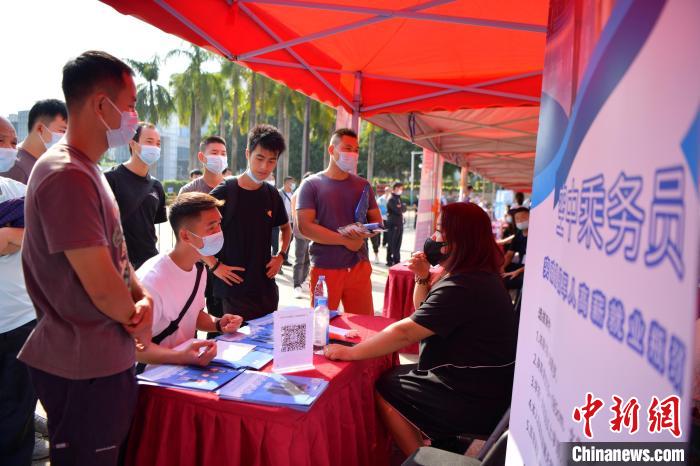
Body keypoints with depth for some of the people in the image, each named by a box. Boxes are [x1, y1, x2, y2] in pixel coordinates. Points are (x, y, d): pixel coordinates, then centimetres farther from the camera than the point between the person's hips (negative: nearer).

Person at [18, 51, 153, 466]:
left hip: (108, 358, 9)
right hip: (84, 370, -9)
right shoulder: (67, 177, -23)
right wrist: (137, 318, -5)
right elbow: (102, 287, -25)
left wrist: (143, 298, -3)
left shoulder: (87, 170, 10)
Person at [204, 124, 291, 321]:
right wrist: (215, 265, -12)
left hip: (266, 288, 5)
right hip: (234, 290, -5)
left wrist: (281, 256, 8)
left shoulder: (272, 194, 5)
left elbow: (286, 227, 22)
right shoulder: (225, 192, -10)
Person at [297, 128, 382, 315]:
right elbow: (305, 226, -11)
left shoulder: (363, 185, 11)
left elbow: (376, 220, 13)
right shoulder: (311, 184, -2)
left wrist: (363, 234, -10)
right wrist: (346, 240, -15)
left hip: (359, 266, 3)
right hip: (324, 269, -3)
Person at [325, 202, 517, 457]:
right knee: (397, 376, 17)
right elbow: (423, 315, 16)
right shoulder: (479, 276, 7)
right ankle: (436, 445, 22)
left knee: (384, 388, 1)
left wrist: (351, 353, -19)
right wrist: (423, 278, -2)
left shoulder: (462, 287, -26)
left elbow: (405, 332, -27)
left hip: (474, 402, -10)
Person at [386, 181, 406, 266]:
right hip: (393, 224, -8)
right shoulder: (391, 199, -11)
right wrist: (401, 208, 0)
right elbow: (398, 210, -19)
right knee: (392, 243, -4)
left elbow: (404, 209, 12)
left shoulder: (398, 199, 18)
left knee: (398, 244, 11)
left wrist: (400, 207, -7)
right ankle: (390, 261, 1)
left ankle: (397, 260, 19)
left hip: (399, 224, 8)